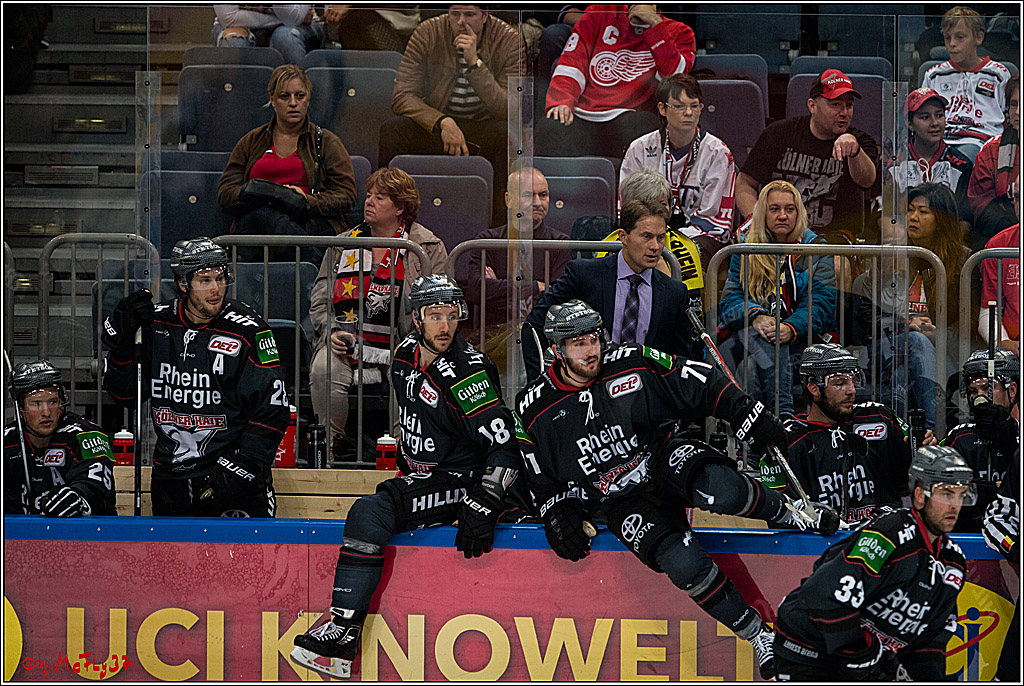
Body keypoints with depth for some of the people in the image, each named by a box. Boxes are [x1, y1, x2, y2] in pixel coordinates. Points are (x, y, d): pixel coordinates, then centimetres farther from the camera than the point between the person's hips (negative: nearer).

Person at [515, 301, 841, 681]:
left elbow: (703, 384, 0)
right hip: (621, 502, 0)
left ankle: (786, 512, -7)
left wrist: (750, 417, -8)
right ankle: (758, 635, -14)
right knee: (682, 561, -30)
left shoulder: (633, 363, -6)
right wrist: (559, 514, -7)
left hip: (663, 456, 0)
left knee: (716, 489, -38)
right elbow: (543, 481, 10)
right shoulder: (535, 409, -3)